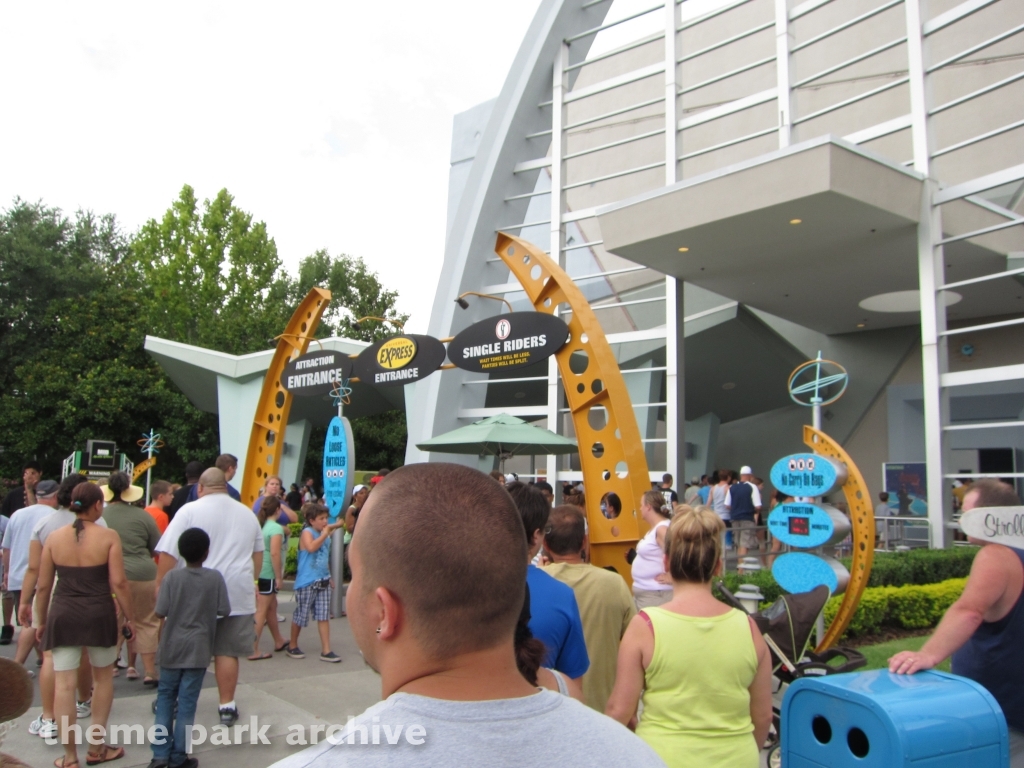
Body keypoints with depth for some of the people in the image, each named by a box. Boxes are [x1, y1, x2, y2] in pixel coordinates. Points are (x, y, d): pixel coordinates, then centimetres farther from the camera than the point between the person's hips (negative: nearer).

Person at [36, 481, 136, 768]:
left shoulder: (54, 537, 1)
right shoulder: (108, 537, -7)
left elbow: (43, 585, 5)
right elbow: (118, 583, -9)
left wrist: (42, 621, 17)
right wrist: (129, 617, 2)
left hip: (62, 615, 2)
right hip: (98, 614, -2)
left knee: (64, 684, 6)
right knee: (103, 677, 17)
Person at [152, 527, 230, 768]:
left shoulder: (172, 577, -9)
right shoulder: (215, 578, -10)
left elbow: (160, 612, -12)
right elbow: (224, 610, -7)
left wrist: (176, 610, 9)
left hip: (172, 647, 1)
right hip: (198, 648, -1)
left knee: (166, 695, 15)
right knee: (187, 701, 5)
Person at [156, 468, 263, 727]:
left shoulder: (190, 510, -5)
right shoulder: (247, 513, 10)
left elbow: (168, 553, -8)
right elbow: (258, 554, 18)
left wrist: (160, 585, 0)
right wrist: (250, 581, 29)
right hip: (237, 593, 3)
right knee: (227, 651, 8)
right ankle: (227, 706, 10)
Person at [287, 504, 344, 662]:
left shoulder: (325, 534, 11)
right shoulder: (307, 532, -10)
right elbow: (311, 547, -32)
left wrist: (329, 576, 23)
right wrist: (324, 534, -23)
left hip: (323, 581, 6)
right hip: (307, 582, -6)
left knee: (324, 616, 3)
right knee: (301, 615, 7)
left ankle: (326, 651, 5)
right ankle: (293, 646, 25)